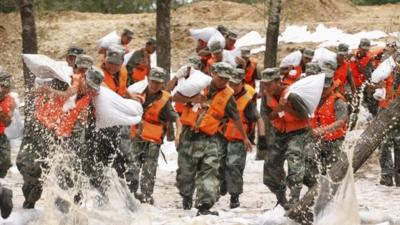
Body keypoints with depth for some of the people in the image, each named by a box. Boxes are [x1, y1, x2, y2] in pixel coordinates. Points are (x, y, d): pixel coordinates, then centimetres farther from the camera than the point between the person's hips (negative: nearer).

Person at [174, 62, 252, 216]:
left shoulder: (227, 95, 0)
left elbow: (236, 118, 11)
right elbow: (176, 97, -2)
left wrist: (245, 138, 19)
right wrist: (192, 99, -19)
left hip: (208, 139, -1)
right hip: (188, 135, 1)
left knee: (209, 172, -15)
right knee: (185, 172, 12)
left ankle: (204, 206, -19)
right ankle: (186, 197, 40)